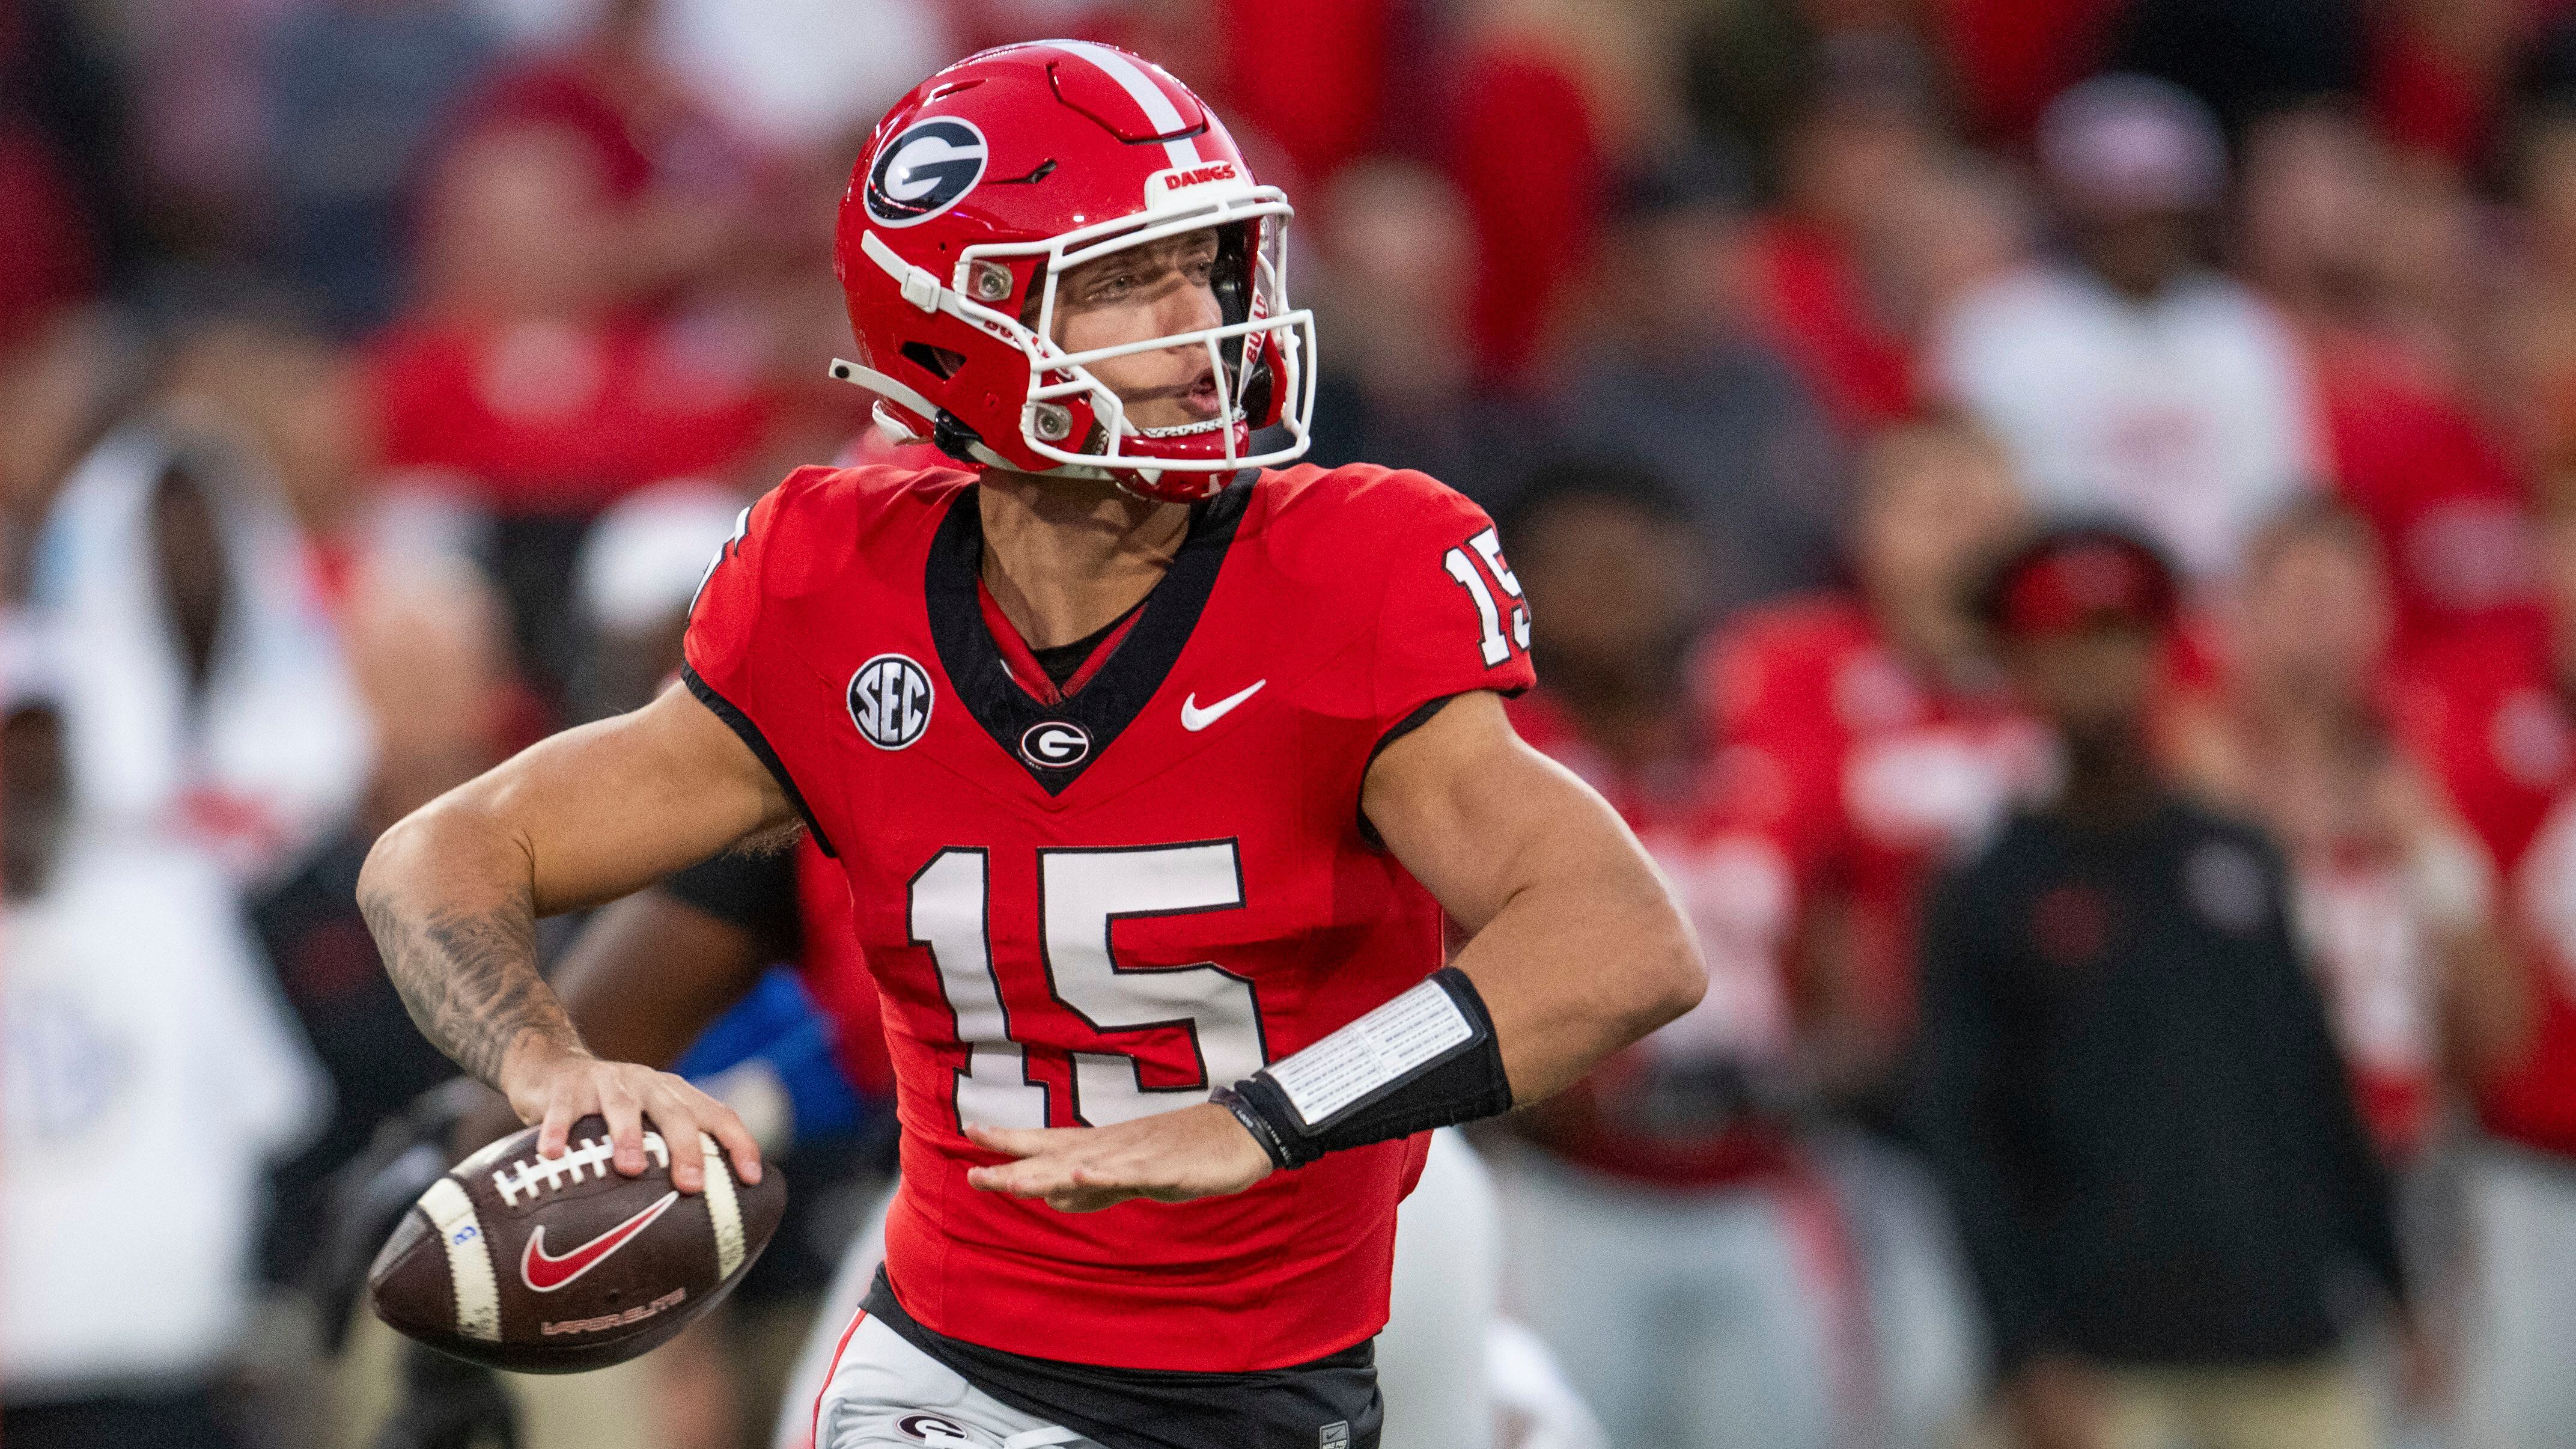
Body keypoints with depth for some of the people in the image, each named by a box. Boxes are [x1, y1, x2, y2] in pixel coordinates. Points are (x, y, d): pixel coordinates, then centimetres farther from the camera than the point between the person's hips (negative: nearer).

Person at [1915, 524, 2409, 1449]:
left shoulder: (2243, 862, 12)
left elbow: (2321, 1087, 16)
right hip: (2100, 1362, -3)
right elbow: (1968, 1143, -2)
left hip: (2284, 1341, 3)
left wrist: (2390, 1288, 14)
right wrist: (2026, 1357, -10)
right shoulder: (1985, 899, 2)